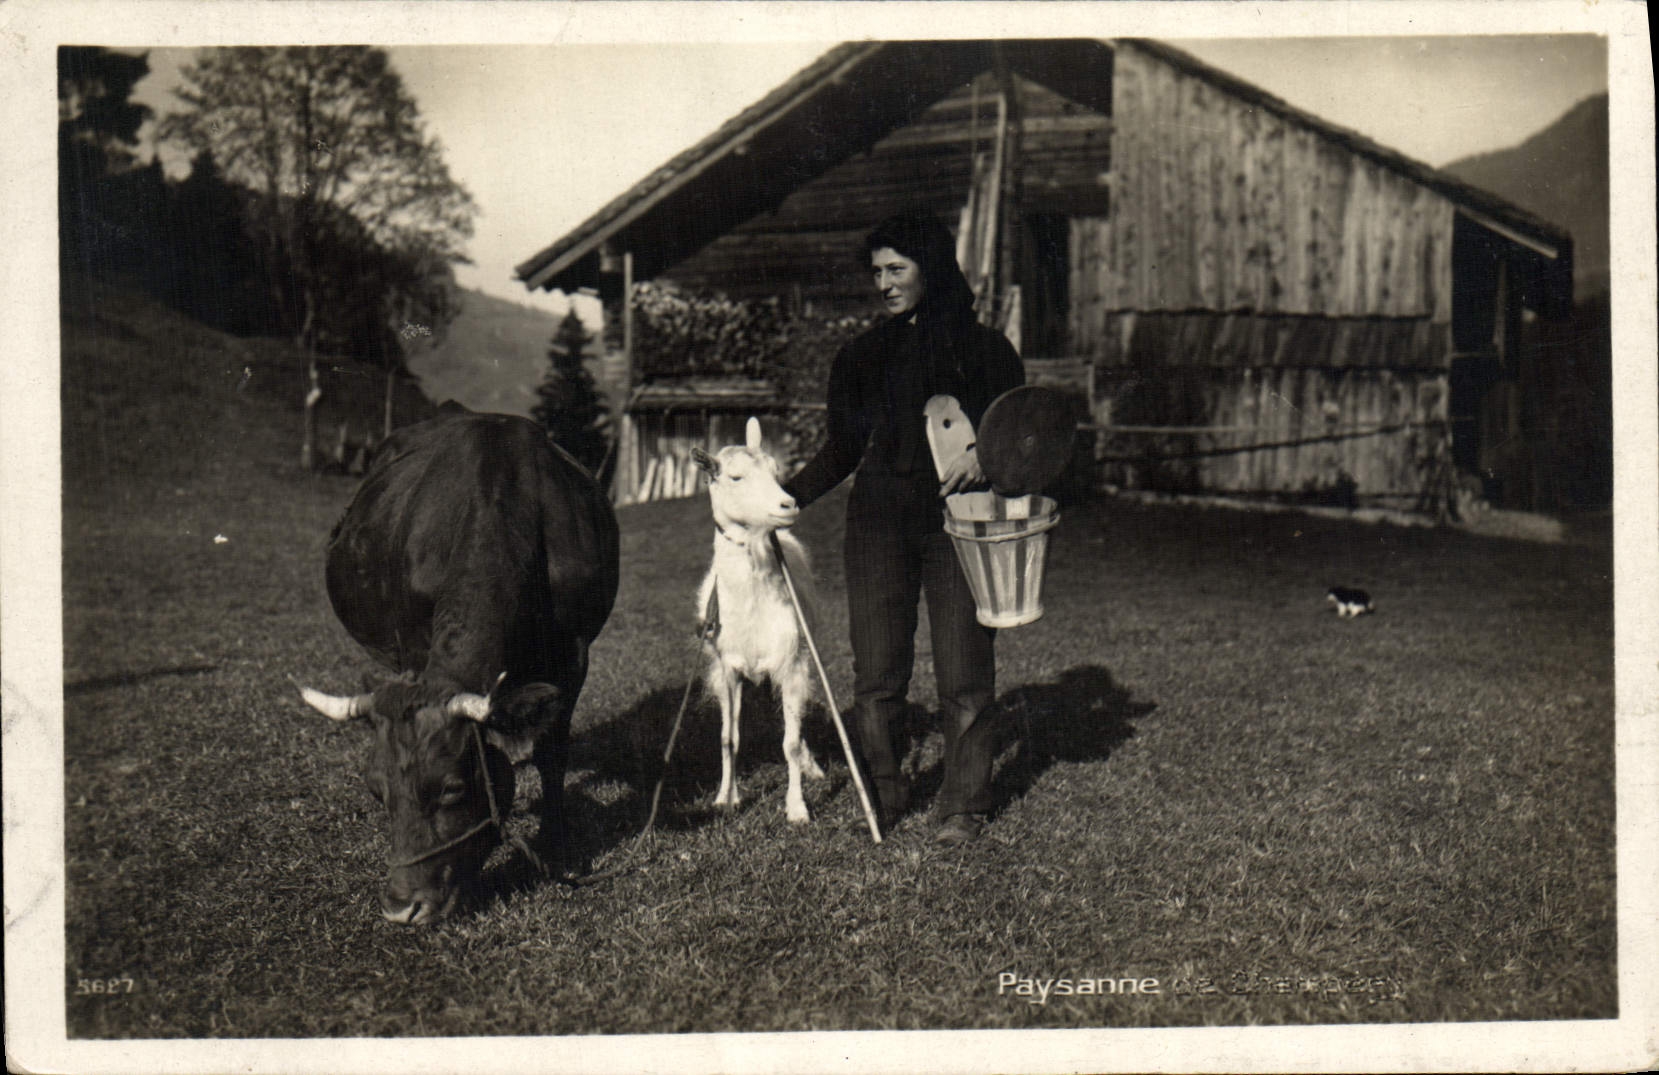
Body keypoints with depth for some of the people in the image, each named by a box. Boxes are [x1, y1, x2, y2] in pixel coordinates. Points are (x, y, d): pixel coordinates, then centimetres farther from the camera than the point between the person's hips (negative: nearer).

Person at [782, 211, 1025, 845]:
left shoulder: (985, 349, 7)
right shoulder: (862, 355, 15)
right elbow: (843, 451, 17)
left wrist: (985, 458, -13)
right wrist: (786, 496, 4)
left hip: (958, 518, -2)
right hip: (880, 515, 2)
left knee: (963, 673, -2)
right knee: (875, 673, 0)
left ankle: (963, 807, 11)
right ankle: (882, 798, 15)